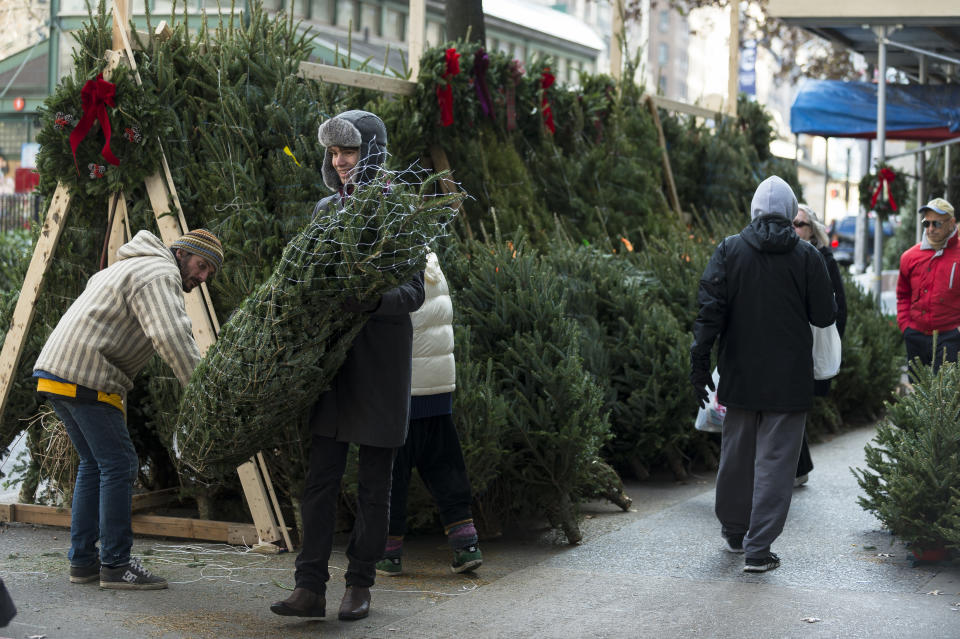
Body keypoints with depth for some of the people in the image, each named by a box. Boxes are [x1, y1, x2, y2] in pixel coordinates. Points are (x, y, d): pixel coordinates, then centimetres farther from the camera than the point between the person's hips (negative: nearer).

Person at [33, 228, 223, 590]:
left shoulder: (133, 267, 25)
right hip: (85, 377, -11)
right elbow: (172, 339, -23)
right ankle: (116, 565, -4)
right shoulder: (161, 275, -9)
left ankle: (83, 560, 18)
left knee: (94, 463, 16)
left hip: (55, 370, 11)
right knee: (119, 465, -6)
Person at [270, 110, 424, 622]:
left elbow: (414, 291, -12)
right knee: (321, 475, -2)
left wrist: (374, 303, -31)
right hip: (331, 355, 4)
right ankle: (310, 588, -2)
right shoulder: (325, 211, 10)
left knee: (374, 481, 4)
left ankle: (359, 585, 14)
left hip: (381, 358, -4)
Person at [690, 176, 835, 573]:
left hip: (740, 376, 2)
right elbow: (824, 316, -2)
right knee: (775, 461, 0)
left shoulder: (729, 250, -2)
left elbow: (711, 310, -7)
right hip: (789, 381, -2)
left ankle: (733, 531, 34)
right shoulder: (807, 257, -5)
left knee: (737, 455, 17)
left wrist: (700, 361, -3)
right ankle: (758, 550, -3)